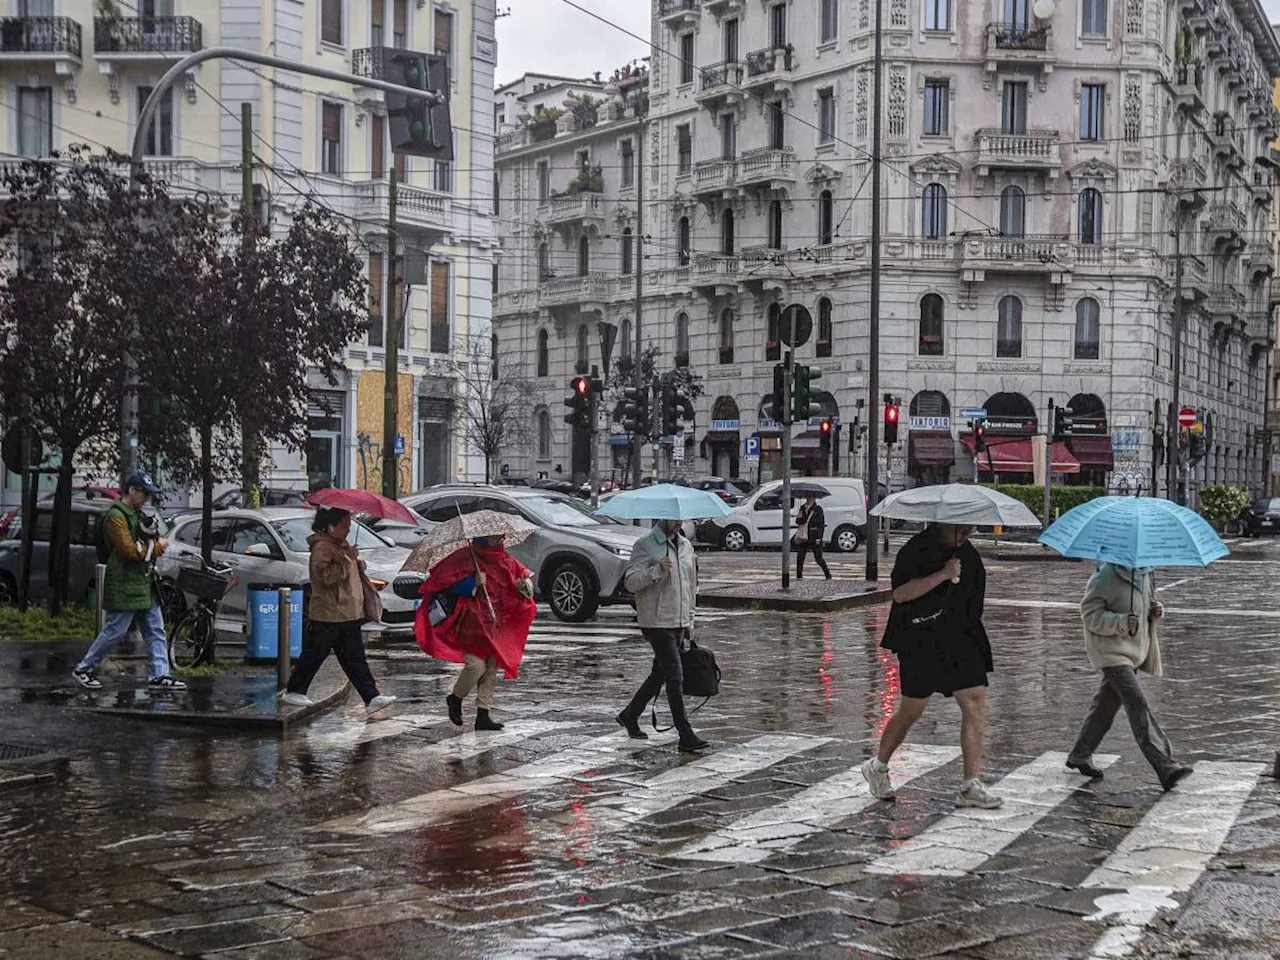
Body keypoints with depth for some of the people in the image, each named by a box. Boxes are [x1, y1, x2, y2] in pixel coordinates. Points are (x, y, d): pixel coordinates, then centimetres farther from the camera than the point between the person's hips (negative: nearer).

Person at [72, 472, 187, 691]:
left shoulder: (137, 514, 19)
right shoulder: (116, 516, -12)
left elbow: (147, 544, 25)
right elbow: (130, 550, -21)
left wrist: (157, 542, 0)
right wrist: (157, 548, -9)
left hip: (144, 585, 10)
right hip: (124, 585, -10)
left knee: (155, 630, 5)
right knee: (115, 631, -5)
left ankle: (159, 675, 6)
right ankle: (84, 669, 8)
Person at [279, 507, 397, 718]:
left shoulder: (342, 546, 17)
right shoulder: (322, 547, -13)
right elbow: (326, 577, -24)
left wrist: (359, 565, 12)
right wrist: (347, 560, -24)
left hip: (348, 614, 9)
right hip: (327, 615, -9)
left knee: (355, 659, 4)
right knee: (313, 655, 3)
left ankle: (371, 698, -1)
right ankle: (293, 691, 18)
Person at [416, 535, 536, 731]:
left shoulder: (505, 560, 12)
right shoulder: (466, 557, -6)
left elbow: (523, 573, 19)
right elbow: (445, 581, -10)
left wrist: (525, 584, -4)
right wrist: (472, 583, -20)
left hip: (495, 622, 6)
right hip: (471, 622, -6)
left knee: (492, 667, 4)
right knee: (476, 664, -14)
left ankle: (484, 714, 10)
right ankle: (455, 699, 13)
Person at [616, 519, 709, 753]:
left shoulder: (686, 546, 14)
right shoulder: (644, 546, -8)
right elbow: (630, 581, -16)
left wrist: (689, 621, 21)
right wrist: (657, 571, -30)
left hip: (679, 623, 8)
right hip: (657, 622, -8)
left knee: (660, 673, 16)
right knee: (675, 676, -11)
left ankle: (630, 716, 34)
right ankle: (686, 736, -10)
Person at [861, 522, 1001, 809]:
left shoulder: (969, 554, 12)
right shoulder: (918, 549, -11)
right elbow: (900, 593, -21)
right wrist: (943, 574, -25)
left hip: (961, 643, 6)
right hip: (921, 643, -6)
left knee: (976, 705, -5)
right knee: (911, 710, 3)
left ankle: (971, 786, -1)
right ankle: (878, 766, 26)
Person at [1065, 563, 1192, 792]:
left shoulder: (1144, 574, 6)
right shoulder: (1105, 577, -19)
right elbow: (1089, 614, -16)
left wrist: (1155, 610, -2)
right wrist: (1121, 622, -30)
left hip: (1135, 648, 9)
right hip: (1111, 649, -9)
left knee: (1106, 704, 18)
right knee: (1138, 704, -18)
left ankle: (1079, 756, 34)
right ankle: (1165, 767, -24)